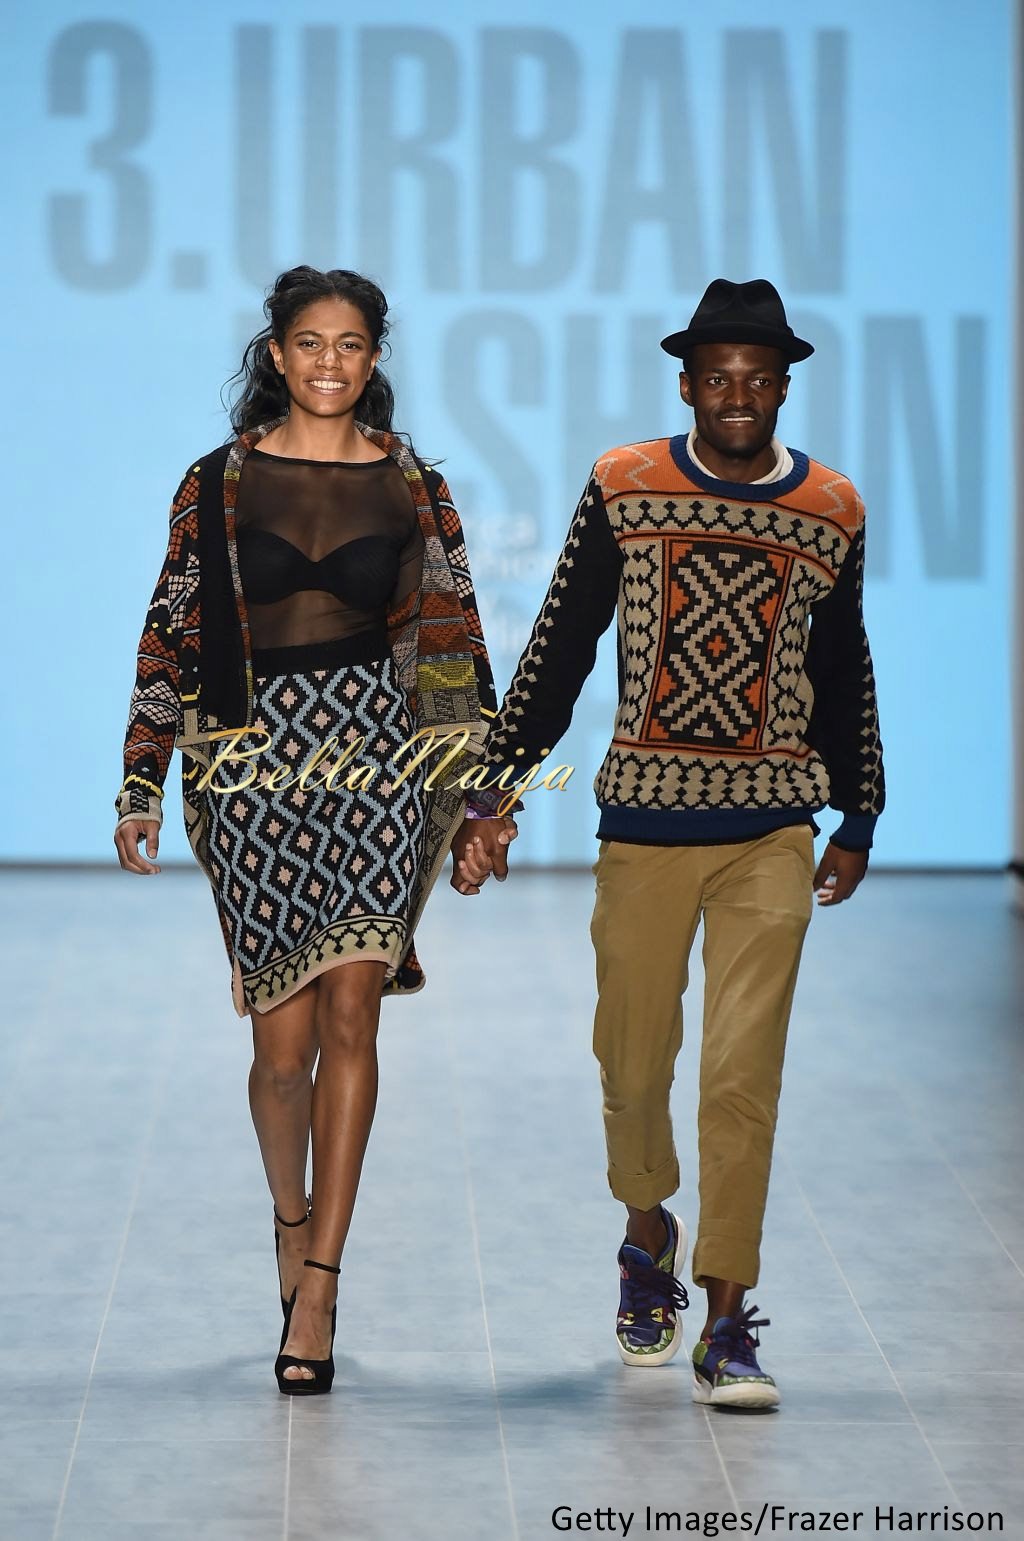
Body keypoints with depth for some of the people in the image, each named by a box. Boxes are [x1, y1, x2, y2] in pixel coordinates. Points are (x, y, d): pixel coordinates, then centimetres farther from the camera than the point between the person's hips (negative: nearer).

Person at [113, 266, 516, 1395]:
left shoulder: (413, 488, 8)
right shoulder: (218, 483, 6)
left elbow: (457, 643, 10)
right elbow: (171, 633, 8)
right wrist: (141, 785, 6)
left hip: (380, 756, 0)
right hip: (252, 756, 0)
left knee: (349, 1011, -10)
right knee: (284, 1036, 0)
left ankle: (315, 1291, -6)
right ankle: (294, 1218, 30)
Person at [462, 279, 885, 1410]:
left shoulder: (829, 513, 4)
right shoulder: (625, 491, 0)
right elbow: (559, 649, 3)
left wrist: (858, 818, 20)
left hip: (772, 833, 0)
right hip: (644, 823, 0)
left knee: (743, 1074, -7)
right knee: (633, 1062, 8)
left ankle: (728, 1323, -2)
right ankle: (649, 1232, 38)